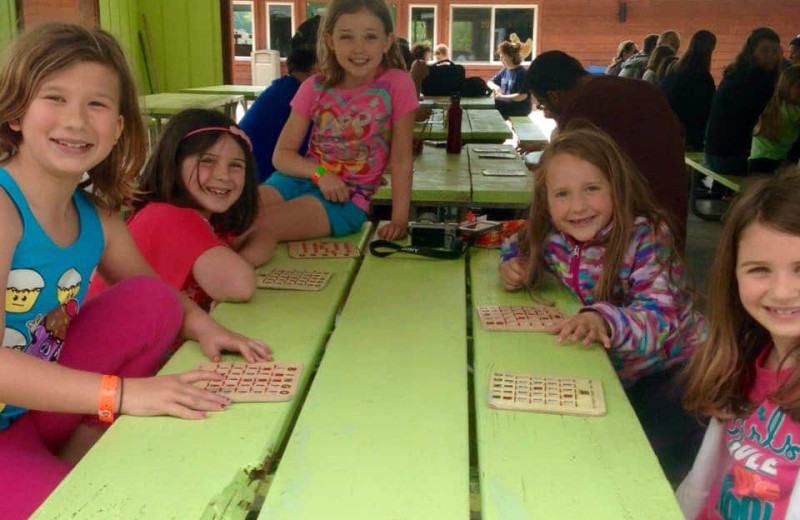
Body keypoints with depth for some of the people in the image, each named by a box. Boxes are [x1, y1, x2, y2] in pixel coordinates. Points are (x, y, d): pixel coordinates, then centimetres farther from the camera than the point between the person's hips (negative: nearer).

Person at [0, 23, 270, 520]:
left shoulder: (97, 218, -2)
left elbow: (161, 298, 13)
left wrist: (201, 324, -8)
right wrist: (122, 392, -37)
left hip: (42, 412, 7)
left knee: (152, 300, -4)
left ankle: (80, 455, -3)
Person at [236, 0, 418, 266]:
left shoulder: (396, 84, -9)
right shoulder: (315, 87, 0)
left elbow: (401, 160, -7)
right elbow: (282, 154, 1)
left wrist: (399, 219, -14)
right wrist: (318, 172, -18)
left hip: (347, 197, -3)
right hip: (303, 179, 4)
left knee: (259, 225, -27)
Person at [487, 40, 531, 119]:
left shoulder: (521, 73, -14)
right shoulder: (505, 70, 9)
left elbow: (522, 96, -20)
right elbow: (490, 82, 18)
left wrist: (502, 97, -20)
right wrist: (495, 87, -5)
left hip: (520, 108, -7)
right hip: (506, 104, 7)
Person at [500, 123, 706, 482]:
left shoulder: (646, 238, -25)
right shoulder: (552, 237, -10)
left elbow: (661, 317, -35)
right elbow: (521, 247, 14)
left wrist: (605, 321, -54)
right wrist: (513, 265, -9)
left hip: (669, 368, -5)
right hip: (609, 371, 5)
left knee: (661, 452, -24)